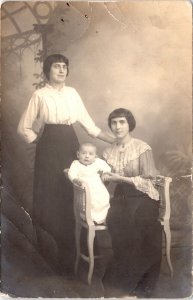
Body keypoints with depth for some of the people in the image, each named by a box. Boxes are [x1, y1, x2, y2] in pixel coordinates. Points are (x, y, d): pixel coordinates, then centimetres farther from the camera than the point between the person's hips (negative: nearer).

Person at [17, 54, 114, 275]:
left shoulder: (72, 93, 10)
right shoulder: (40, 95, -1)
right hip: (50, 148, -3)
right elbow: (24, 128, 3)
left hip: (71, 146, 3)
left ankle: (67, 253, 21)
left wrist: (112, 140, 7)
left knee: (70, 197, 4)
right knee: (50, 199, 0)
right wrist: (42, 143, 1)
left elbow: (87, 122, 12)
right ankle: (51, 255, 18)